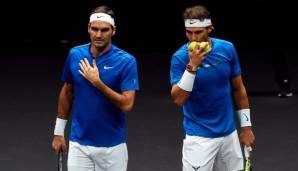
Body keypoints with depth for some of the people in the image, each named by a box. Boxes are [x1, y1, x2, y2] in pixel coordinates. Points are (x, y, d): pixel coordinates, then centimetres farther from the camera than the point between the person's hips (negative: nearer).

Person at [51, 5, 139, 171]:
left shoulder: (126, 61, -12)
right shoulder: (75, 55, 0)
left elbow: (127, 105, -16)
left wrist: (97, 83, -20)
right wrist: (59, 131, 14)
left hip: (112, 145, -2)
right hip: (79, 143, 2)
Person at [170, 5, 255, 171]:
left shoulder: (227, 49, -2)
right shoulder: (180, 57, -12)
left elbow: (238, 90, 9)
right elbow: (178, 99, -20)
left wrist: (246, 125, 9)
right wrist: (192, 66, -28)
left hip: (229, 133, 4)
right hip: (199, 136, -4)